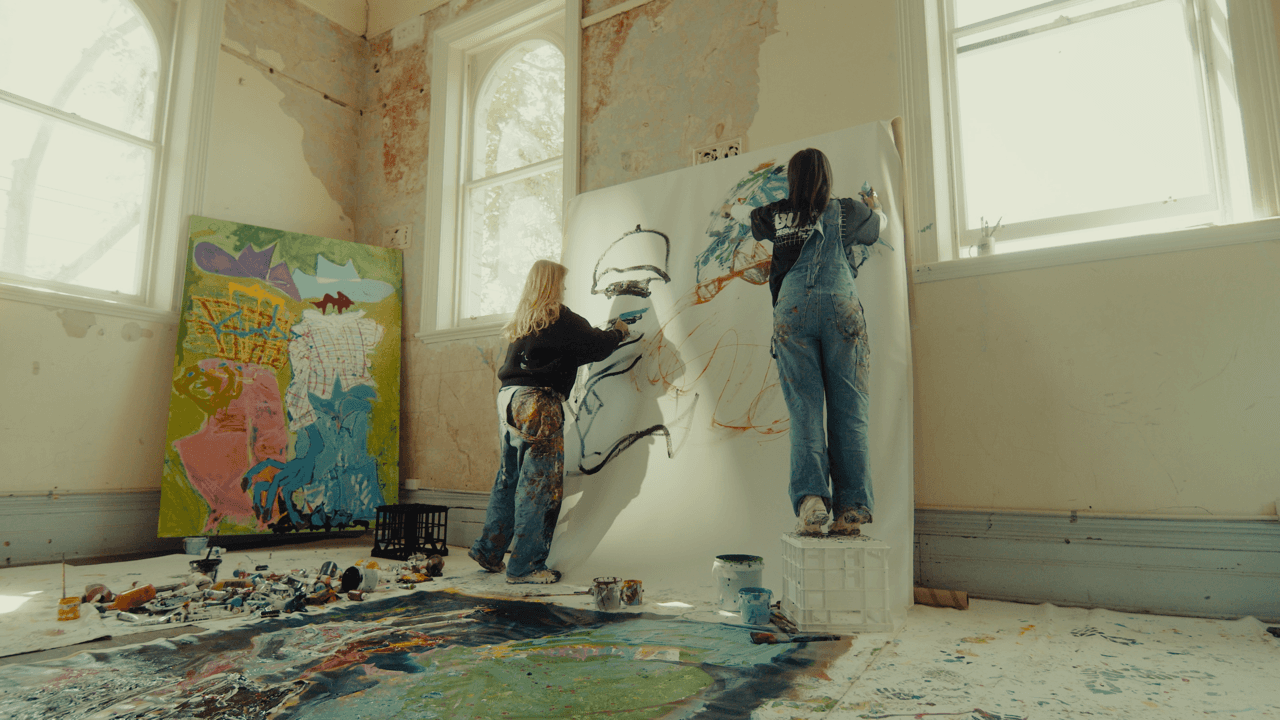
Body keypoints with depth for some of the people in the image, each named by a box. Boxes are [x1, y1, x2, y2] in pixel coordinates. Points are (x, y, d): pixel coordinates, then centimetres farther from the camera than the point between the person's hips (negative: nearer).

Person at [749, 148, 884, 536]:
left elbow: (756, 223, 37)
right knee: (848, 411, -2)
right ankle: (851, 507, -9)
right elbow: (875, 228, 35)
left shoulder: (778, 216, 13)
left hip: (792, 309, 0)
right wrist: (874, 205, 57)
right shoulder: (847, 211, 13)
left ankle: (810, 496, -19)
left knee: (804, 410, -3)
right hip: (841, 306, 0)